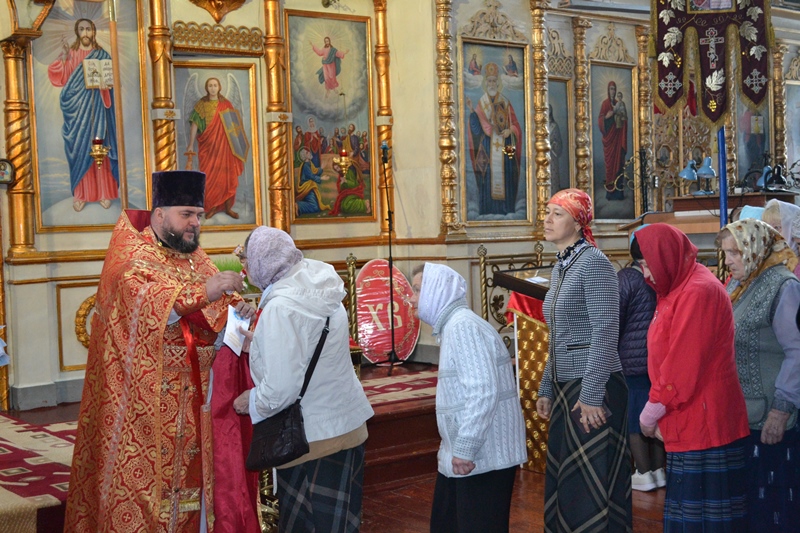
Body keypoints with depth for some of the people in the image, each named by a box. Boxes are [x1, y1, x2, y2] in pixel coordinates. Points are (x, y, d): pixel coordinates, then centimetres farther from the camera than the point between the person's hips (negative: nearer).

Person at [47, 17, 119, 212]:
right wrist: (63, 58, -16)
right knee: (79, 148, -1)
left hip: (97, 107, 0)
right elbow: (59, 78, -4)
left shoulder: (102, 55, 8)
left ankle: (103, 192, 6)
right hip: (77, 108, 0)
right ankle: (80, 194, 4)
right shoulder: (69, 53, 6)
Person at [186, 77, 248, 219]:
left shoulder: (227, 104, 6)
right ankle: (212, 207, 9)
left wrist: (237, 145, 1)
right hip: (208, 146, -1)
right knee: (210, 177, -2)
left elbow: (234, 125, 7)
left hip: (225, 146, 1)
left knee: (228, 177, 0)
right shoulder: (201, 105, 2)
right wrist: (191, 145, -9)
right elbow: (194, 124, -2)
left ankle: (228, 207, 10)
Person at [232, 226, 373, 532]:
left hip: (313, 438, -8)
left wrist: (252, 402, -6)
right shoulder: (318, 289, 2)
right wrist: (260, 341, 22)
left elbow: (281, 389, -25)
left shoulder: (281, 306, -23)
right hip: (345, 426, 8)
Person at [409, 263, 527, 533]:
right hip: (463, 452, 11)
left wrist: (465, 449, -24)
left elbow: (483, 391, -25)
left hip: (483, 454, -11)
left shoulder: (463, 326, -18)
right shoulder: (451, 326, 15)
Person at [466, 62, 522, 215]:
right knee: (488, 181, -5)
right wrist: (471, 111, -16)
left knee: (505, 181, -2)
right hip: (488, 149, -1)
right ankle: (488, 213, -1)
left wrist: (510, 130, -11)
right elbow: (477, 129, -3)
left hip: (504, 149, 1)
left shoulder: (505, 103, 11)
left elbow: (515, 124, 10)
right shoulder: (481, 103, 7)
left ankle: (506, 212, 2)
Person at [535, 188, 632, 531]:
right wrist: (547, 389, 17)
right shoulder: (560, 267, 14)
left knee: (592, 482, -2)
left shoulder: (594, 263, -12)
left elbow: (605, 332, -18)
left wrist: (591, 394, -21)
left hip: (593, 387, -8)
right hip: (565, 387, 8)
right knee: (563, 479, 12)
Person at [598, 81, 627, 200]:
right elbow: (600, 120, -6)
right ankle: (610, 191, -4)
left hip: (618, 136, 5)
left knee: (619, 161, 3)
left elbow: (623, 119, 18)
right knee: (609, 162, -6)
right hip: (609, 136, -5)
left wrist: (623, 119, -3)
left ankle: (618, 190, 6)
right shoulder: (604, 104, 0)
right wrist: (607, 116, -23)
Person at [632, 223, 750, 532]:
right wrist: (658, 413, 9)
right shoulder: (679, 289, 15)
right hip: (689, 424, 9)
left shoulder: (698, 292, -16)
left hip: (702, 423, -9)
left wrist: (650, 413, -9)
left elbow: (683, 367, -19)